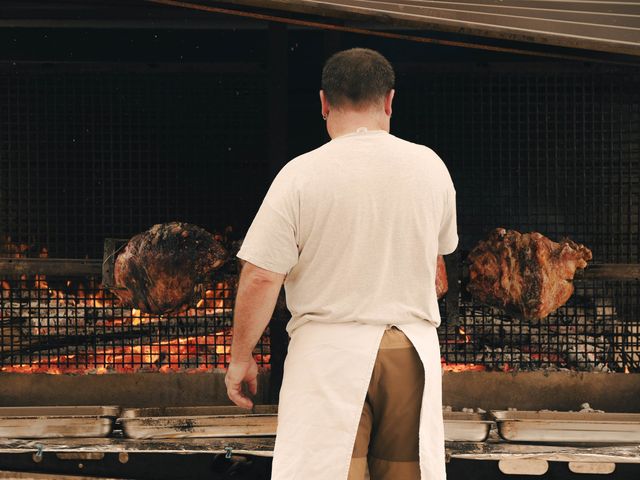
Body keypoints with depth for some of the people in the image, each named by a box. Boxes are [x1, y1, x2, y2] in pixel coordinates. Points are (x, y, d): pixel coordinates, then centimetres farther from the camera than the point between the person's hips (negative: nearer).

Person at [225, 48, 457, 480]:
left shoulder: (302, 174, -8)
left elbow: (260, 278, -10)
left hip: (330, 346, -3)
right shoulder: (430, 167, 4)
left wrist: (241, 357, 3)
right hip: (413, 347, 4)